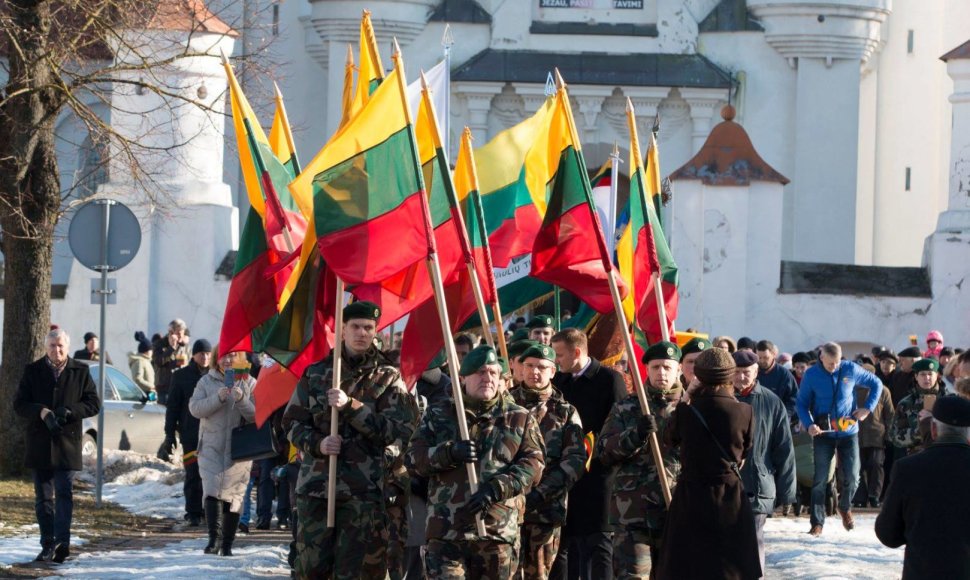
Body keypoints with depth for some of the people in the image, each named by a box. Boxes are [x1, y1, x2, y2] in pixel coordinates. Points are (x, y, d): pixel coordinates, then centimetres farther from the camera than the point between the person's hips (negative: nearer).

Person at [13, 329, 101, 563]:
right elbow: (19, 404, 2)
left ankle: (62, 542, -17)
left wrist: (69, 411, -13)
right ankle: (48, 545, 10)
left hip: (67, 443, -2)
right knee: (43, 497, 5)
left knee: (64, 494, -10)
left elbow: (94, 403, 4)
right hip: (39, 444, 2)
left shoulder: (80, 372, 4)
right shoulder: (33, 371, 5)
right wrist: (42, 412, -17)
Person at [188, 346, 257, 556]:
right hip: (211, 447, 0)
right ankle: (214, 538, -19)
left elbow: (256, 415, -4)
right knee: (212, 492, -13)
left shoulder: (249, 383, 4)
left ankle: (227, 544, 9)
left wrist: (241, 400, -21)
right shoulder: (207, 382, 7)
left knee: (233, 496, 3)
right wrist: (218, 398, -17)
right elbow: (195, 408, -5)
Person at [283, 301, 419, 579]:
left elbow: (399, 430, -7)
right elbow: (293, 422, 12)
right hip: (315, 485, 2)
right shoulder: (316, 374, 11)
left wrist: (350, 406, -16)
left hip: (364, 491, -2)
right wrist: (317, 443, -10)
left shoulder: (388, 379, 5)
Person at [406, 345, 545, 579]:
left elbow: (533, 465, 0)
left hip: (499, 532, 1)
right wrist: (449, 452, -16)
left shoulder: (520, 419, 11)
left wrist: (496, 489, -16)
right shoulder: (438, 416, 11)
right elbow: (412, 458, 4)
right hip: (447, 532, -1)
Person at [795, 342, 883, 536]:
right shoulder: (811, 375, -7)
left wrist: (868, 408, -3)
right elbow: (801, 403, 1)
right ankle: (817, 523, 5)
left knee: (852, 477, 1)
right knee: (820, 479, -3)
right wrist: (809, 424, -16)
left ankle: (845, 507, 31)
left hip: (849, 432, 1)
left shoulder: (851, 370, -6)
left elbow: (876, 384, 8)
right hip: (822, 433, -1)